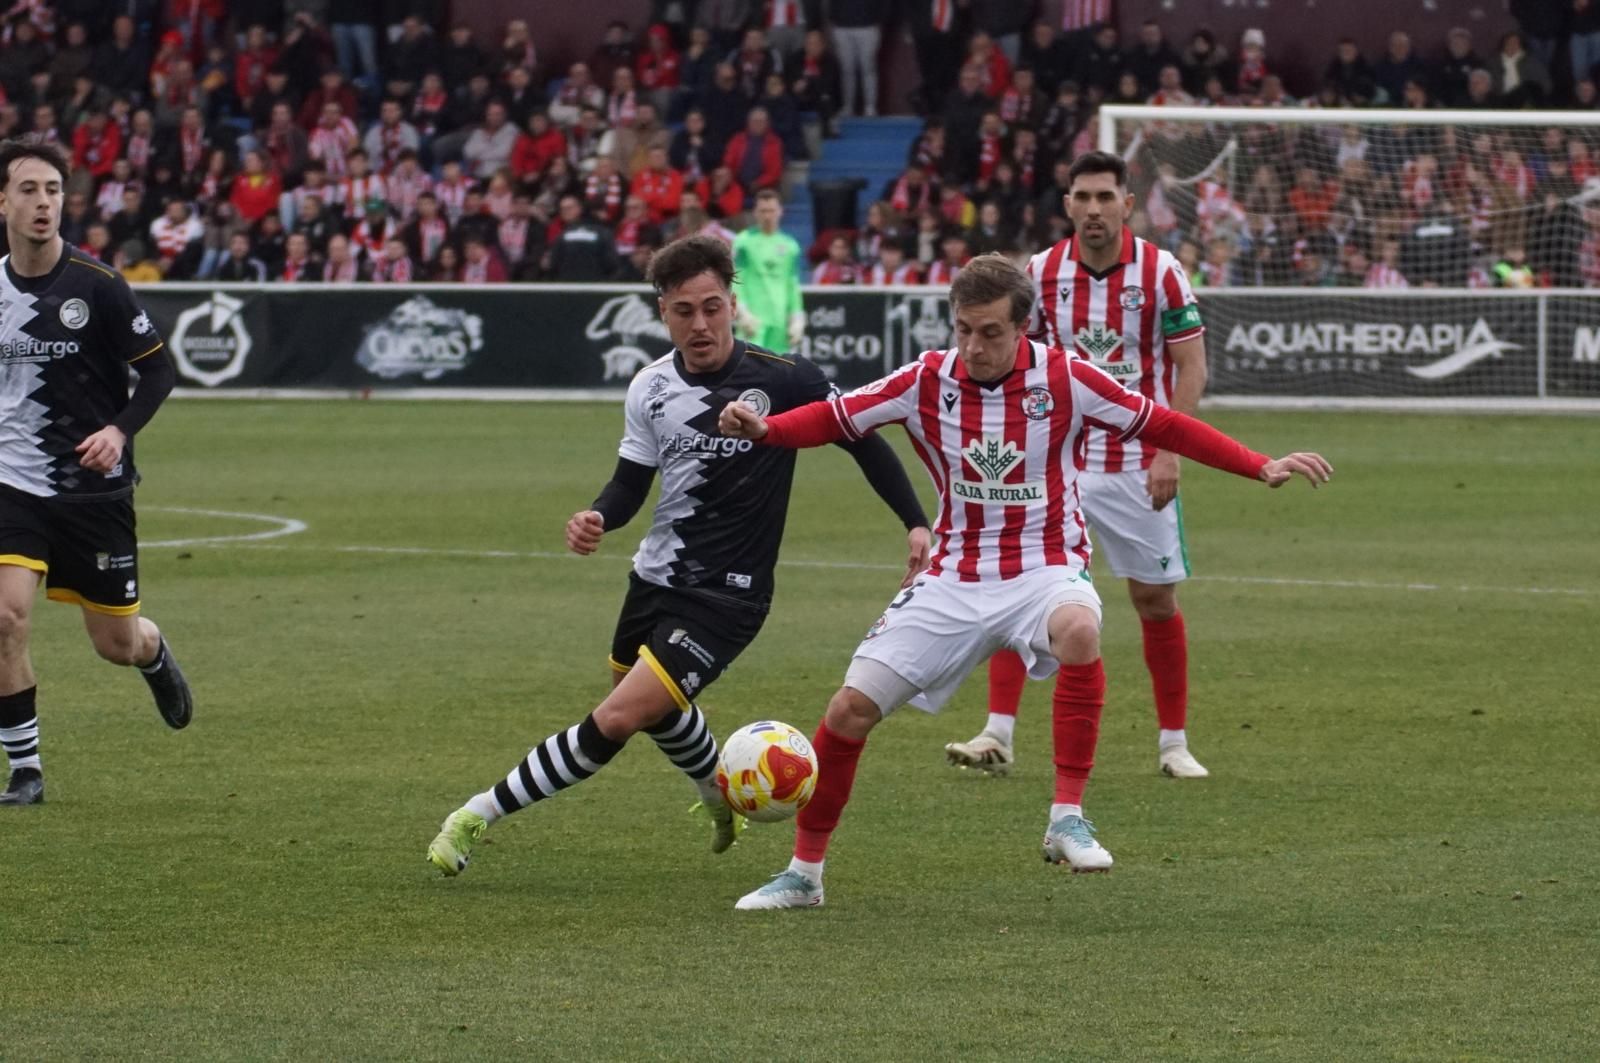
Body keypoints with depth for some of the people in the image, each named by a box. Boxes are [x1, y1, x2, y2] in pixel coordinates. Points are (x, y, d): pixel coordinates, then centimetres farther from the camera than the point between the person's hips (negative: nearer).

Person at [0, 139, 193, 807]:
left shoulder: (96, 287, -12)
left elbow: (157, 370, -7)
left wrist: (120, 430, -23)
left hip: (95, 490, -2)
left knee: (117, 643, 8)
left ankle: (155, 655, 48)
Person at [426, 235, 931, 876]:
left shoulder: (784, 381, -16)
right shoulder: (652, 388, -2)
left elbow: (864, 443, -4)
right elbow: (632, 481, 8)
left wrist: (916, 523, -8)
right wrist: (598, 518, -14)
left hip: (725, 599, -6)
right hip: (655, 578, 6)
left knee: (619, 719, -18)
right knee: (655, 709, 28)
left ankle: (479, 816, -9)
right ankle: (721, 794, 59)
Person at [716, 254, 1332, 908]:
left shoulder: (1066, 379, -9)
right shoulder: (927, 381, -4)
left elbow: (1164, 426, -1)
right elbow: (834, 418, 1)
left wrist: (1262, 468, -6)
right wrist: (762, 429, -19)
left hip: (1046, 571, -3)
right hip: (954, 581, 3)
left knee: (1078, 628, -39)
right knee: (850, 710, -5)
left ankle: (1068, 821, -29)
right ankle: (803, 873, 14)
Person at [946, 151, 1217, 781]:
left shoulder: (1160, 272, -8)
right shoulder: (1041, 272, -1)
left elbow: (1192, 368, -5)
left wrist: (1168, 453, -14)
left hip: (1136, 466, -2)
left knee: (1155, 599, 4)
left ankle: (1174, 744, 17)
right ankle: (998, 734, -9)